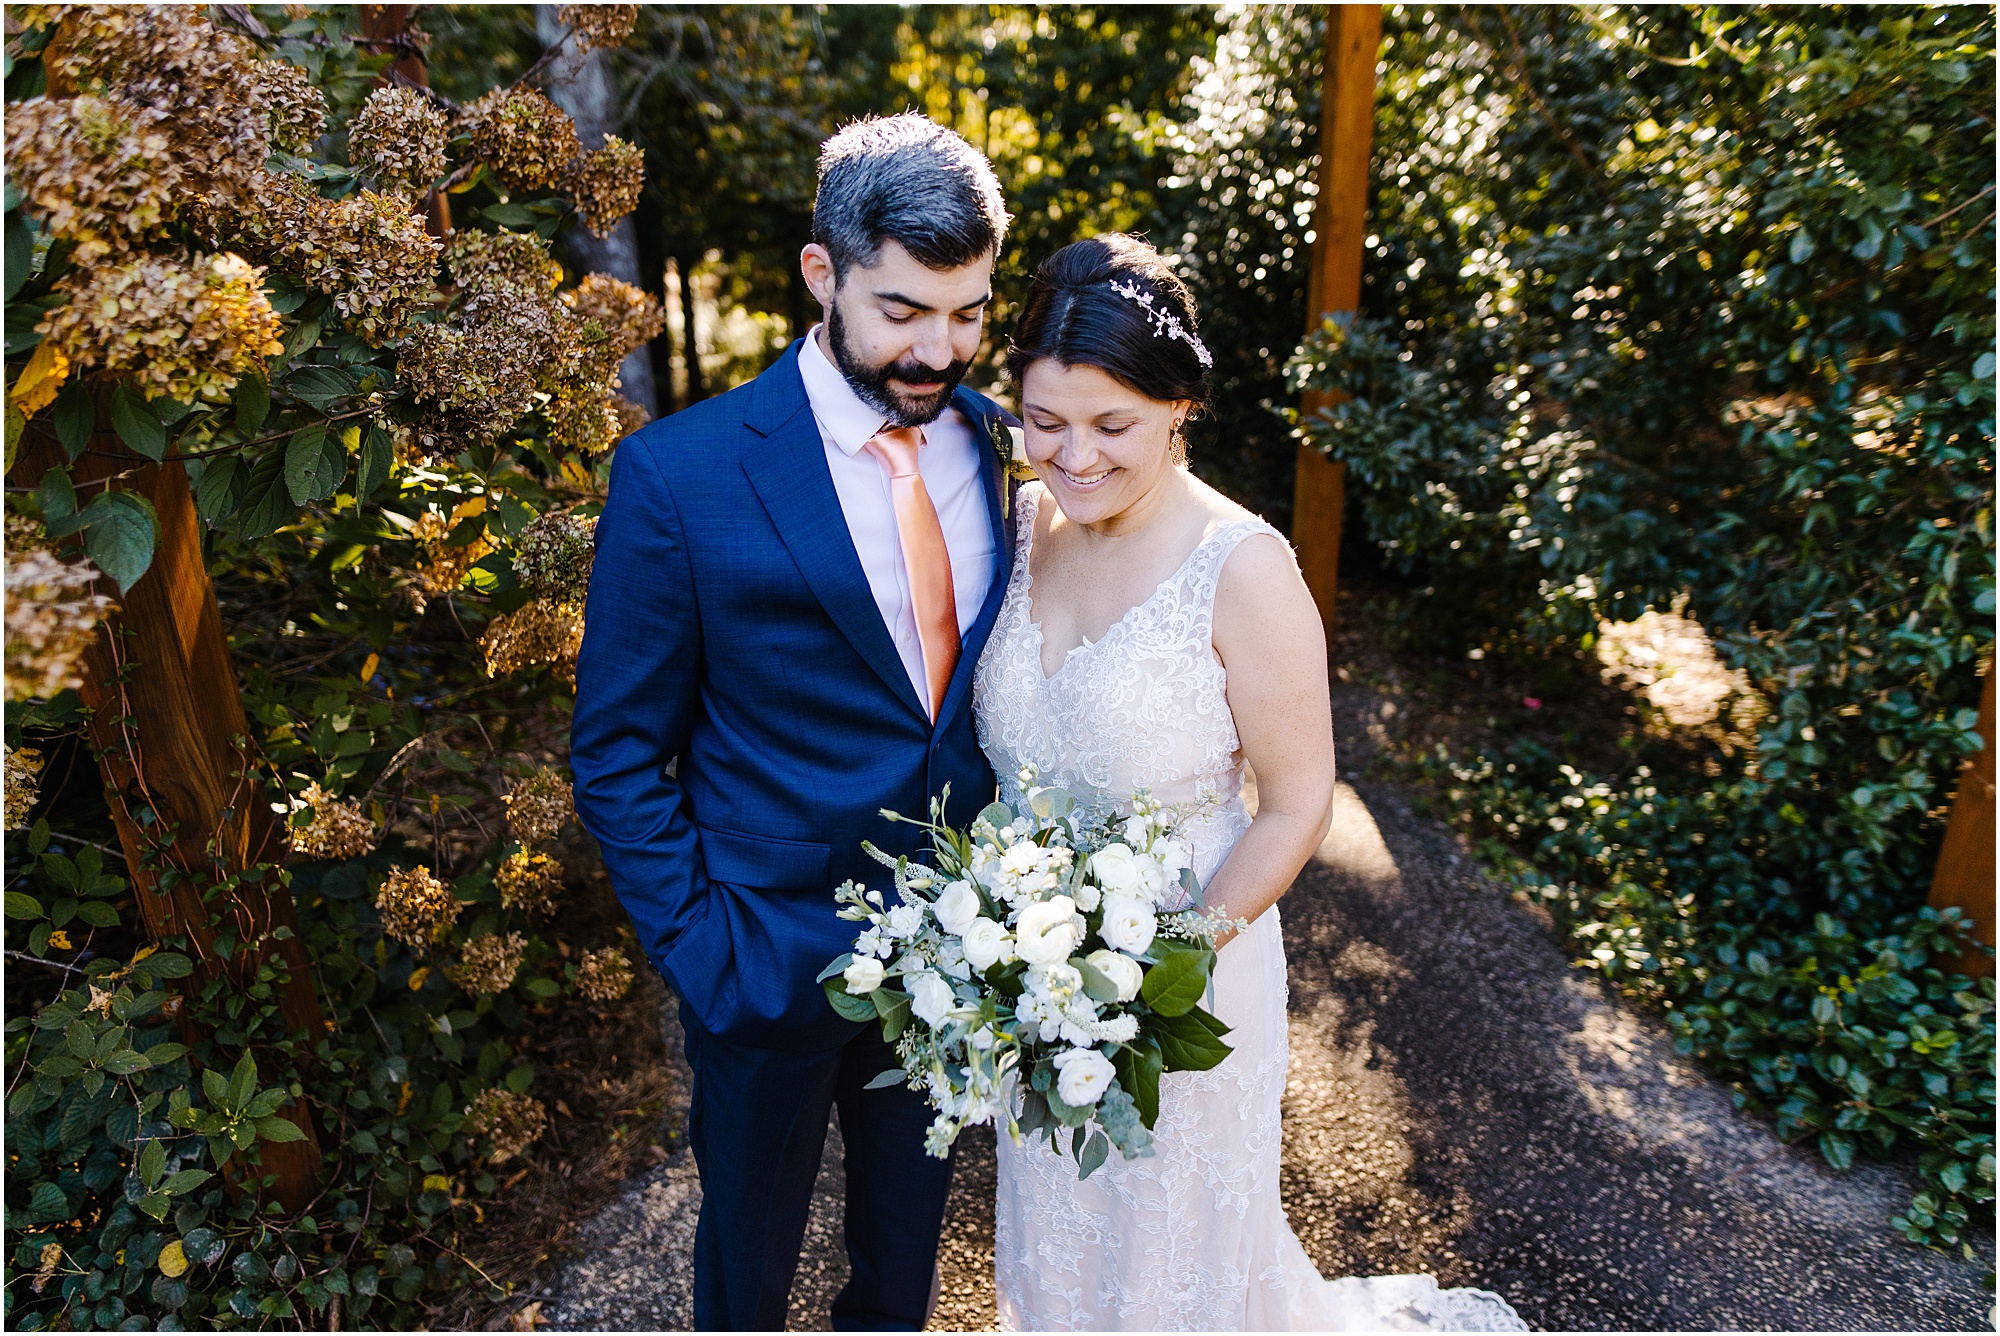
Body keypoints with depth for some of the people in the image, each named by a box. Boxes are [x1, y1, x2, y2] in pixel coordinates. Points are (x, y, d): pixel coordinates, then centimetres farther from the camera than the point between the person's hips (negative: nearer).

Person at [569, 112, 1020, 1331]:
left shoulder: (1006, 446, -6)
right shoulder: (680, 475, -18)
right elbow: (617, 756, -12)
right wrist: (701, 950, -14)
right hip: (774, 960, -3)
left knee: (911, 1222, 30)